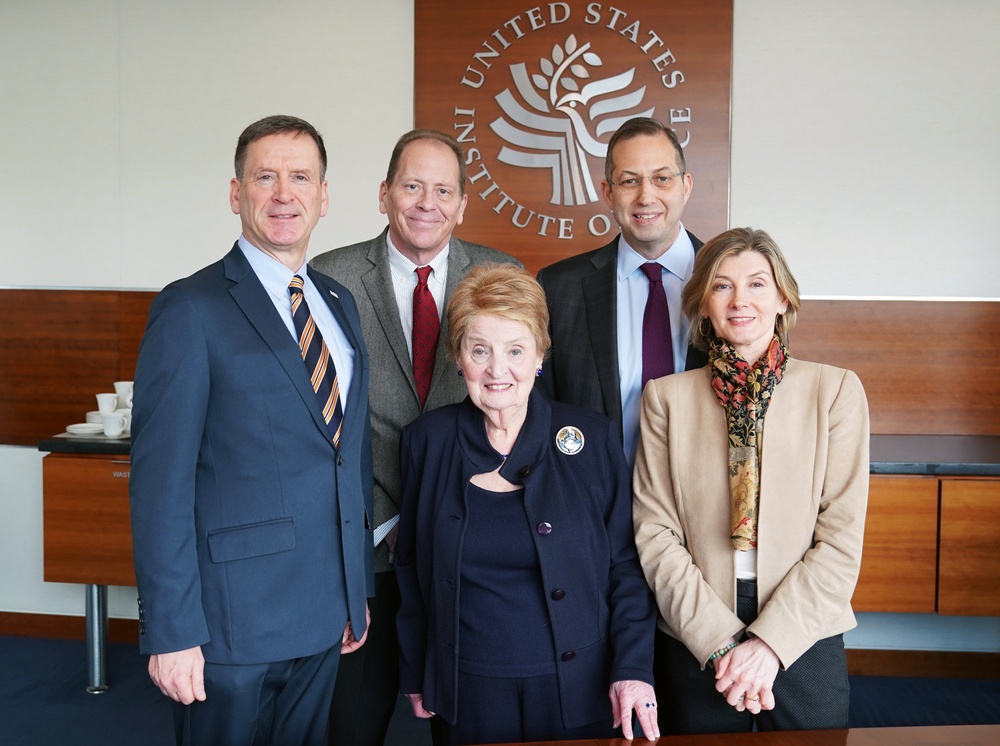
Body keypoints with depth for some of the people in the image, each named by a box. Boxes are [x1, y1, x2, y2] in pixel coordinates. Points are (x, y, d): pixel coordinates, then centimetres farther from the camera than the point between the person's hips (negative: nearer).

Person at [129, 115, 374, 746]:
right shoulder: (191, 310, -10)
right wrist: (171, 632, -15)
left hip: (327, 614, 6)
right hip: (233, 621, -6)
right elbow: (161, 479, -13)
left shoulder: (340, 304, 10)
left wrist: (360, 589, 13)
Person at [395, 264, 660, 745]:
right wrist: (414, 675, 7)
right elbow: (411, 568, 6)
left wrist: (633, 669, -9)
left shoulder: (593, 438, -6)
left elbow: (626, 565, -1)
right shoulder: (425, 441, -3)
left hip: (579, 686, 0)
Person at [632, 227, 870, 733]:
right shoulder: (667, 397, 0)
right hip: (693, 650, 0)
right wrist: (719, 641, -10)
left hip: (805, 642, 0)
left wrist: (770, 642, -11)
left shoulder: (836, 390, -2)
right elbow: (654, 532, -3)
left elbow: (842, 538, -5)